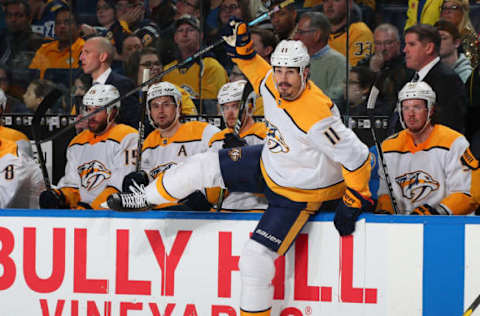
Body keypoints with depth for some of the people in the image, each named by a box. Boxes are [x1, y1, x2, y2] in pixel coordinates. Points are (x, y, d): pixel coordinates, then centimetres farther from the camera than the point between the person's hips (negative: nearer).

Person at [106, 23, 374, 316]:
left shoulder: (316, 116, -36)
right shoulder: (272, 86, -13)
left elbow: (356, 157, -30)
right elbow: (259, 73, 14)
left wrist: (354, 202, -21)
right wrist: (242, 48, -2)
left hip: (297, 194, -8)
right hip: (268, 164, 8)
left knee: (256, 257, -12)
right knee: (205, 166, 5)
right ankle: (144, 199, 27)